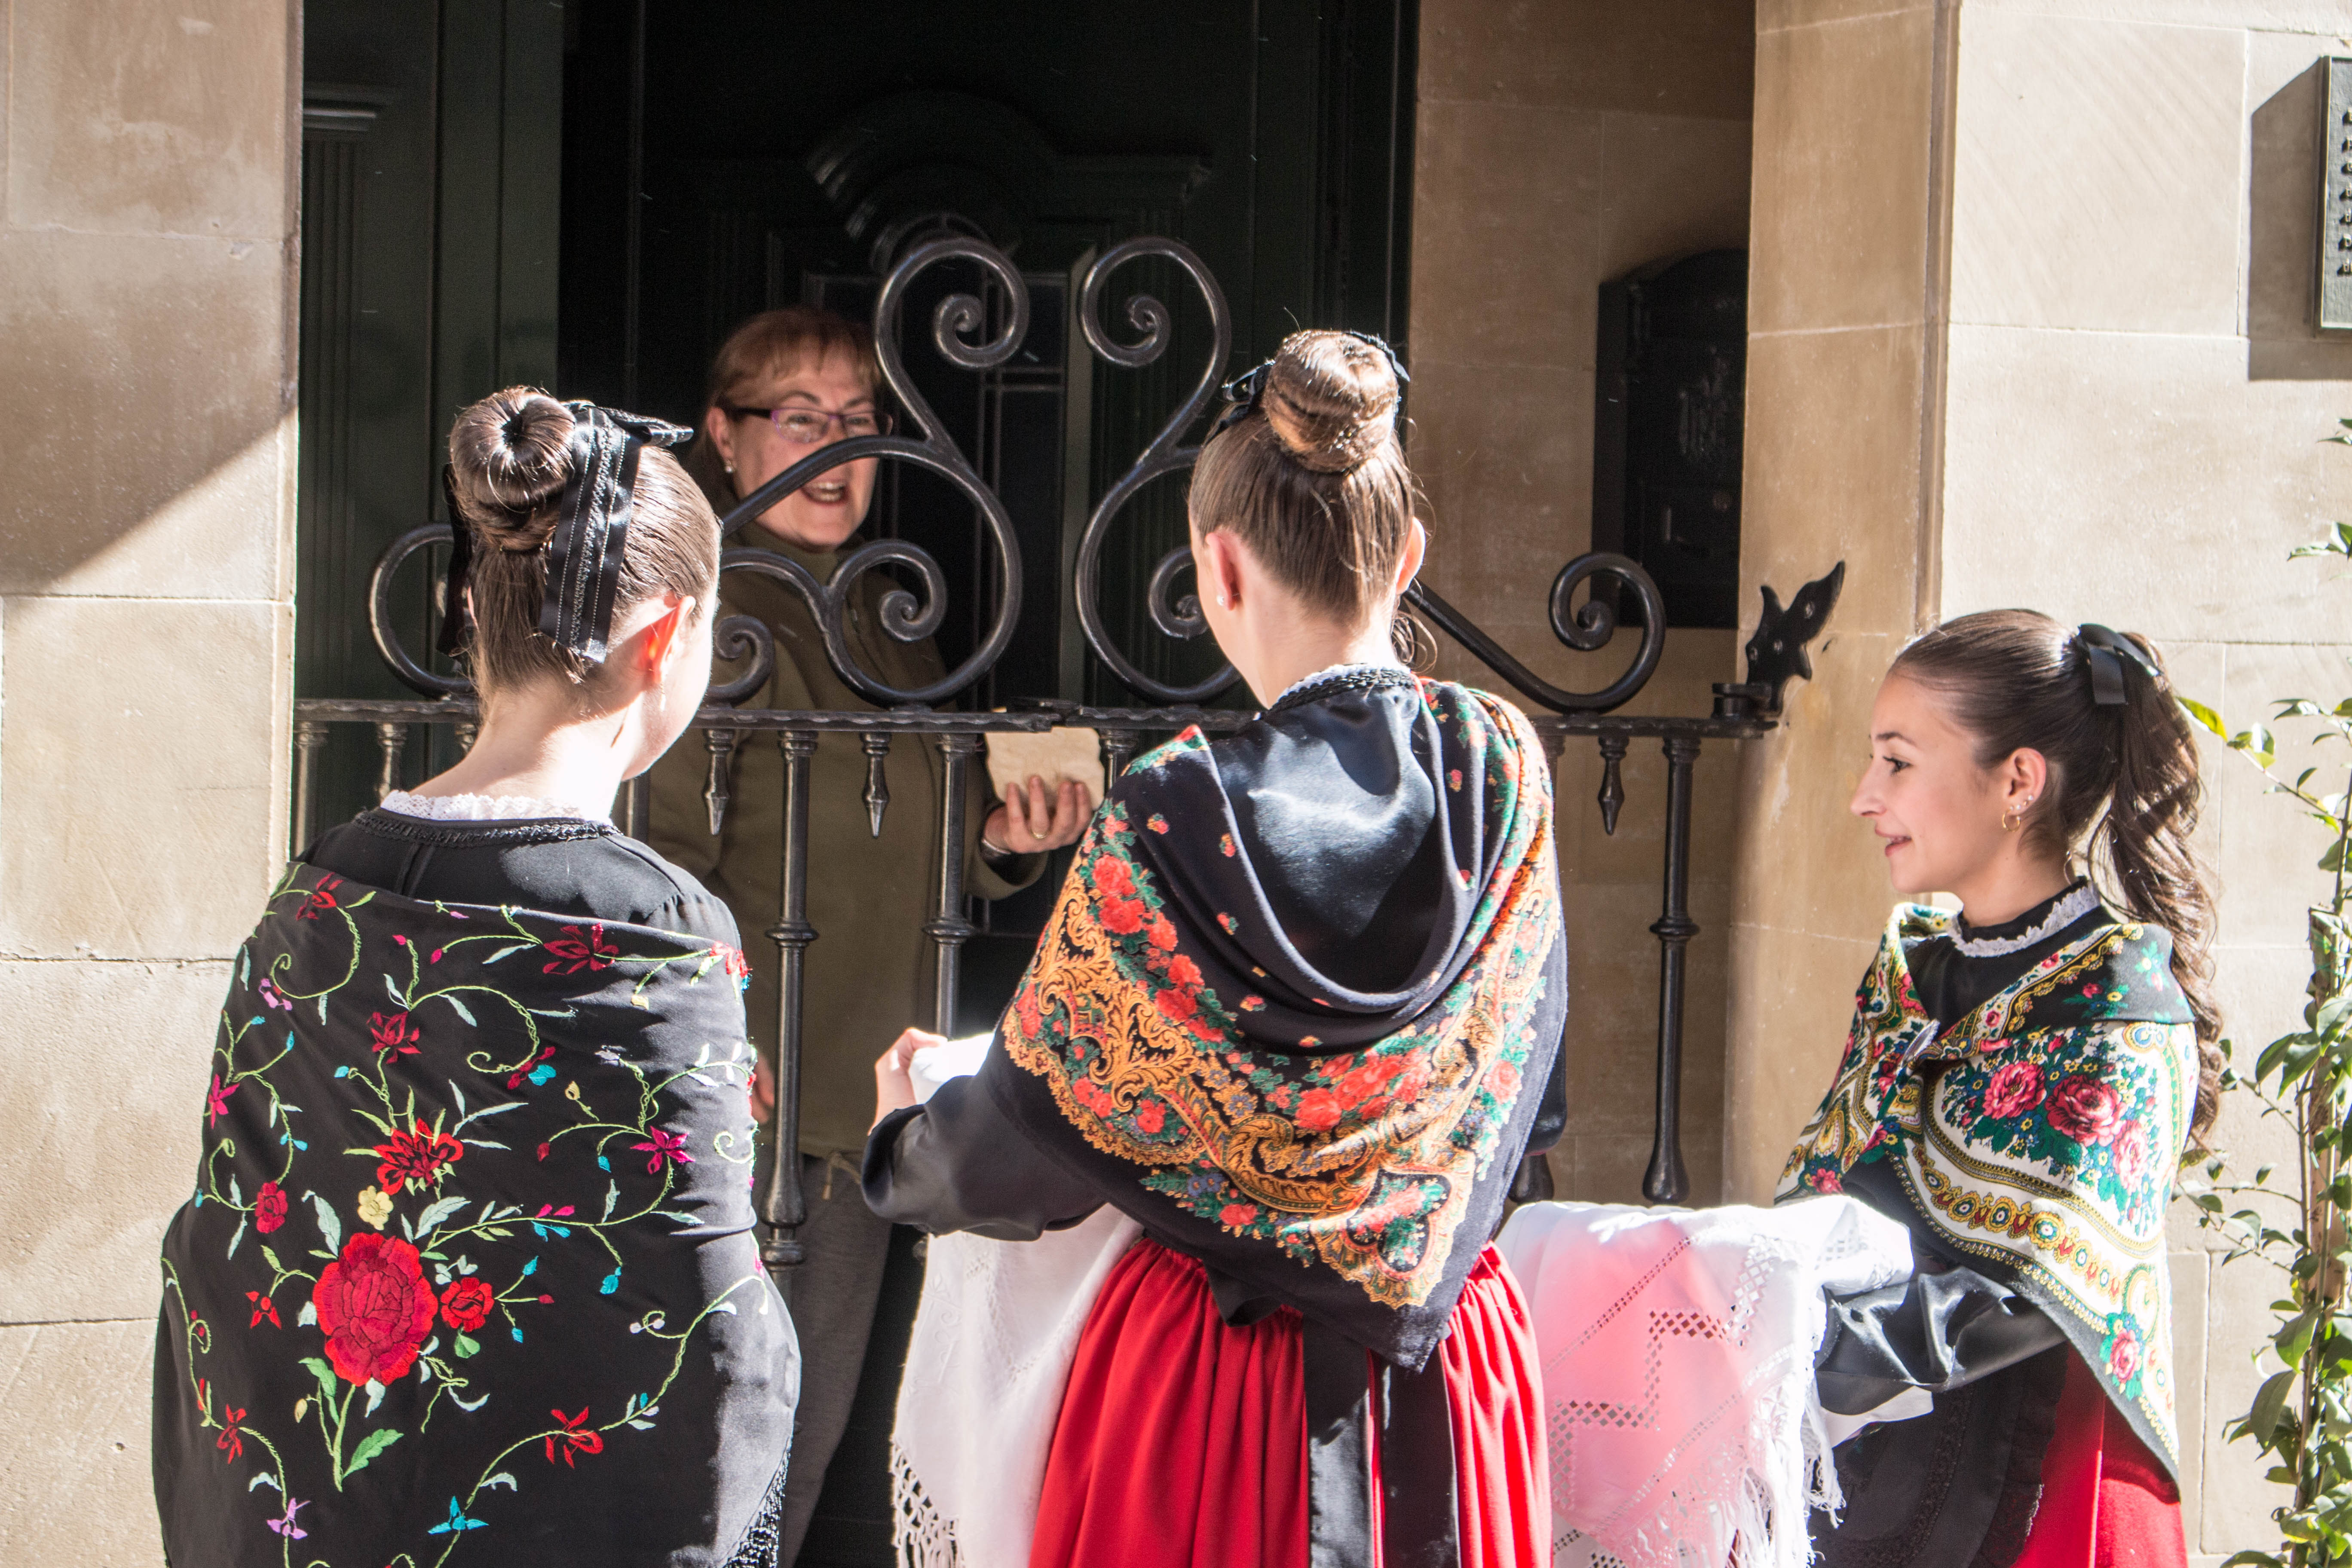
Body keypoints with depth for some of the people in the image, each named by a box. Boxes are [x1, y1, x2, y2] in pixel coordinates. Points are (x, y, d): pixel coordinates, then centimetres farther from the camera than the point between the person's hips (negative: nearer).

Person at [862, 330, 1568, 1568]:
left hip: (1211, 1394, -3)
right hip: (1451, 1390, 4)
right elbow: (1534, 1104, 7)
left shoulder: (1175, 826, -19)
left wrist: (907, 1138, 15)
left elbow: (1022, 1150, -7)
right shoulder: (1503, 776, -8)